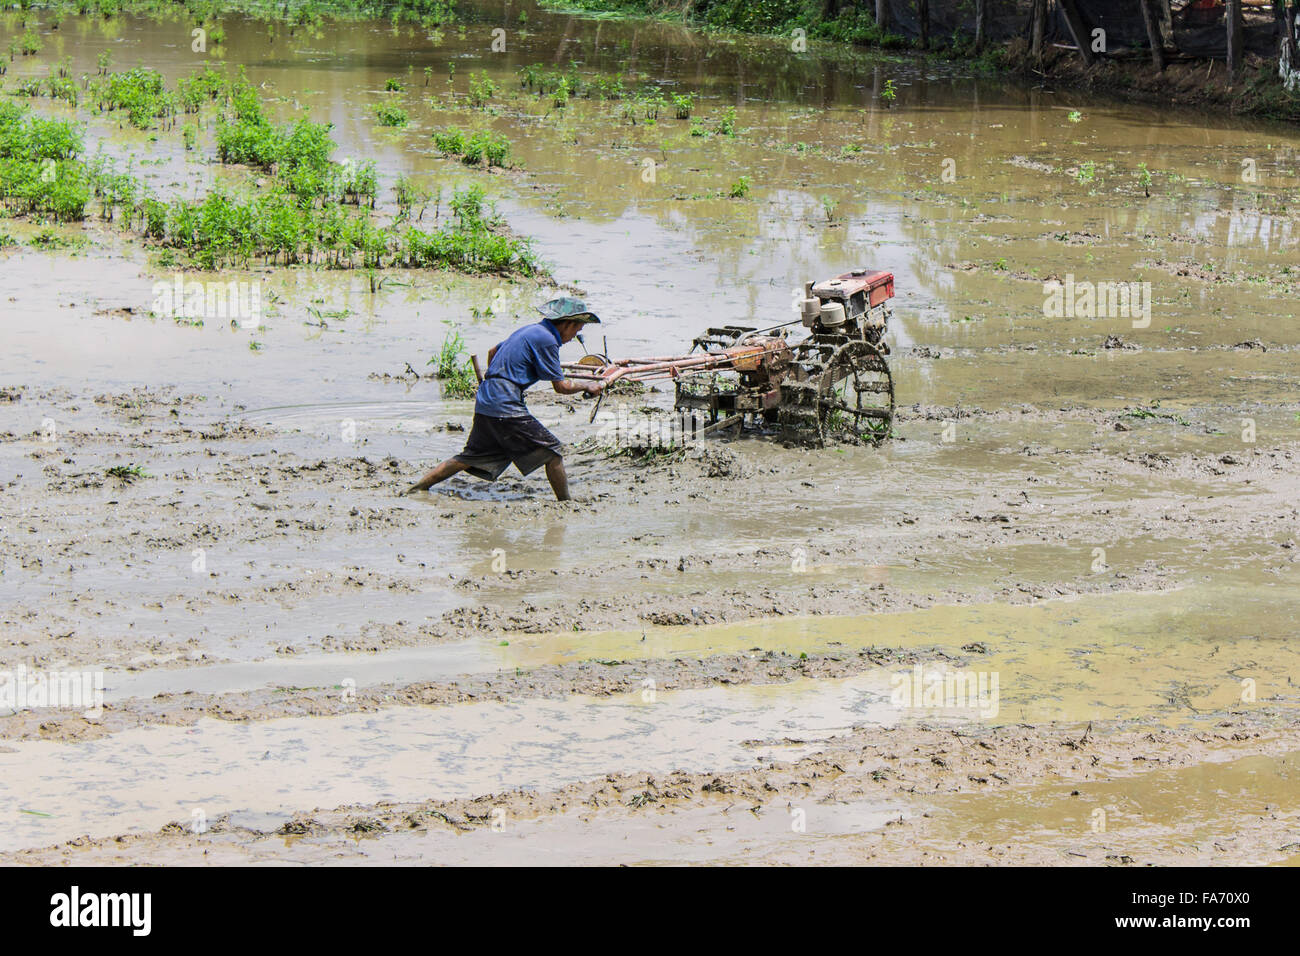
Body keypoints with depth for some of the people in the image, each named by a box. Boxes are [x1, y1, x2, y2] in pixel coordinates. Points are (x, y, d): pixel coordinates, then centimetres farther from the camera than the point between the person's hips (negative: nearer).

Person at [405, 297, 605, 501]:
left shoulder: (527, 331, 18)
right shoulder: (546, 340, -10)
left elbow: (492, 351, 35)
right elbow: (561, 386, -9)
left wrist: (492, 375, 52)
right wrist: (587, 386, 8)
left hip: (484, 402, 9)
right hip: (506, 407, -9)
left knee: (470, 457, 15)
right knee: (551, 450, -2)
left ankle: (417, 488, 15)